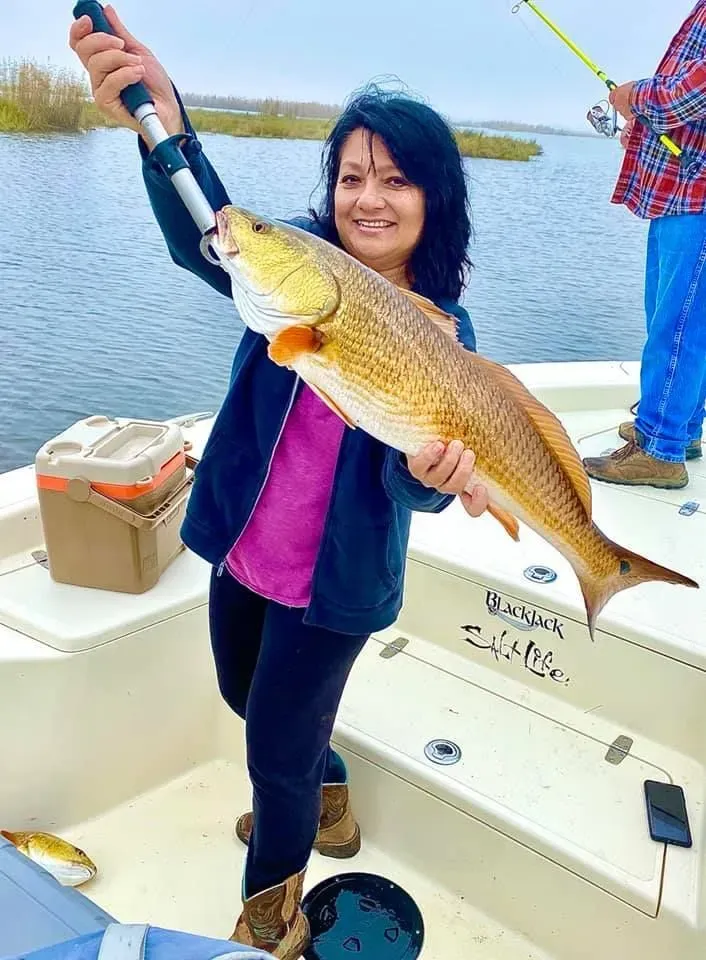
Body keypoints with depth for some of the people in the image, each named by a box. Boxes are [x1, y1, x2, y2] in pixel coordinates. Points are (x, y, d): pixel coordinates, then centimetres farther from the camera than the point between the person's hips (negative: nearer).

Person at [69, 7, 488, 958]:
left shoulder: (442, 330, -14)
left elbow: (410, 482, -22)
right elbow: (206, 237, -31)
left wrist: (432, 469, -47)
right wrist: (167, 127, -50)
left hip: (335, 579, -4)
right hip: (242, 548, 5)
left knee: (276, 745, 9)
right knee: (249, 696, 26)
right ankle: (326, 801, 60)